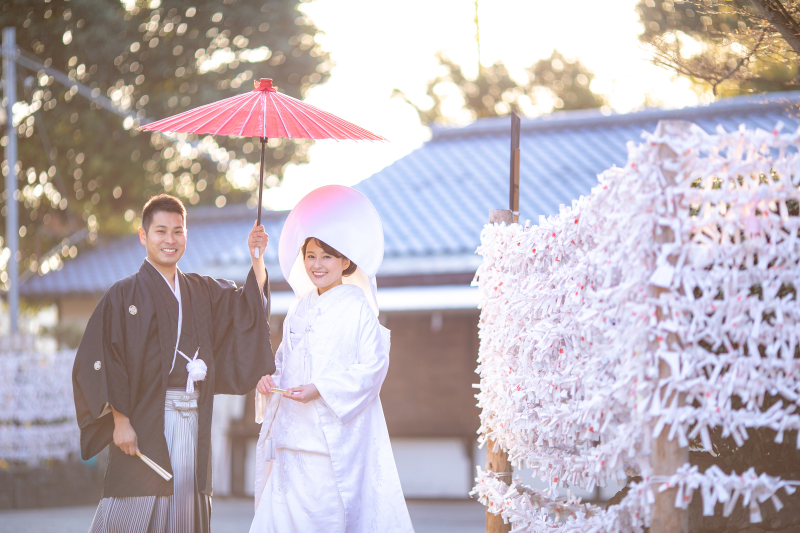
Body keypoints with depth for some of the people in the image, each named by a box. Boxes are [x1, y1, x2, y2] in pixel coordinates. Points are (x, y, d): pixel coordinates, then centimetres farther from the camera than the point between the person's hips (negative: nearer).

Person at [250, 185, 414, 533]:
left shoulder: (357, 307, -5)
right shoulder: (301, 310, 15)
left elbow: (374, 364, -10)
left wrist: (321, 389, -17)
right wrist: (269, 378, 0)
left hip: (338, 435, -6)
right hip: (295, 434, 6)